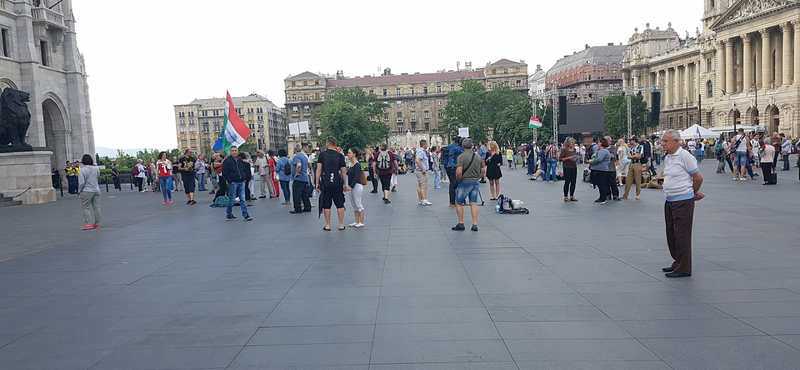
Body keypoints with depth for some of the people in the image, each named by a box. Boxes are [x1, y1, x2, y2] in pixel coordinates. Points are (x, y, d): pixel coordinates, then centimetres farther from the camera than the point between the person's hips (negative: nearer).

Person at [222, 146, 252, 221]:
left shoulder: (241, 160, 12)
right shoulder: (227, 161, -5)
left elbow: (246, 169, 23)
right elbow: (224, 173, -9)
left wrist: (244, 177, 9)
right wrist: (230, 181, -12)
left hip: (241, 182, 5)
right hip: (233, 183, -5)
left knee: (243, 199, 3)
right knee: (232, 199, 2)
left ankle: (246, 215, 3)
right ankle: (229, 215, 14)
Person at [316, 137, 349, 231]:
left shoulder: (322, 154, -1)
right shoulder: (340, 155, 4)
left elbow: (319, 170, -3)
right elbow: (343, 171, 5)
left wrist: (317, 182, 5)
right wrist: (344, 184, 12)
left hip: (325, 183, -1)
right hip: (337, 184, 1)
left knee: (326, 205, 6)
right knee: (340, 205, 8)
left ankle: (328, 225, 10)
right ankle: (341, 225, 11)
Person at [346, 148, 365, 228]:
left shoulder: (357, 165, -13)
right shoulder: (351, 164, 12)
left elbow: (356, 177, -20)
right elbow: (347, 173, 18)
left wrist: (351, 186, -24)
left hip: (357, 186, -9)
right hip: (351, 187, 9)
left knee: (358, 204, -3)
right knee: (354, 205, 12)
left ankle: (361, 222, 4)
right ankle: (357, 222, 19)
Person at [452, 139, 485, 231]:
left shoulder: (461, 157, -13)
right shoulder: (478, 156, 7)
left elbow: (459, 172, -21)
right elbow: (483, 171, 10)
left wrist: (459, 181, -5)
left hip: (464, 183, -5)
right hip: (476, 183, 5)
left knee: (459, 203, 9)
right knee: (474, 204, 8)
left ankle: (461, 224, 12)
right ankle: (475, 225, 6)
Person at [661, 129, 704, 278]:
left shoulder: (685, 156, -14)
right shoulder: (667, 158, 12)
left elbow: (698, 178, -10)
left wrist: (693, 193, 6)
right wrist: (695, 193, 16)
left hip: (683, 201, -9)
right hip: (670, 201, 9)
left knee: (682, 235, -4)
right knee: (671, 234, 15)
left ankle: (683, 268, 3)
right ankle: (677, 263, 28)